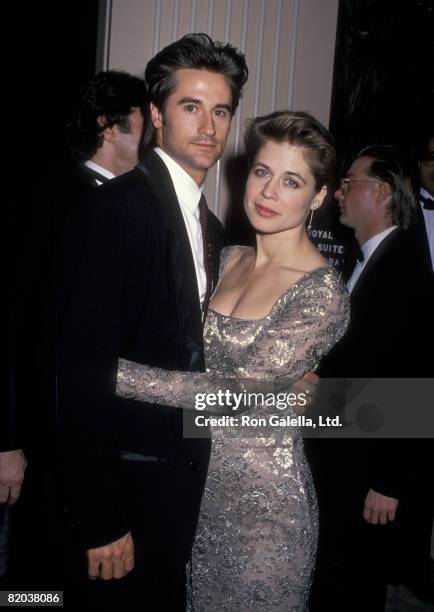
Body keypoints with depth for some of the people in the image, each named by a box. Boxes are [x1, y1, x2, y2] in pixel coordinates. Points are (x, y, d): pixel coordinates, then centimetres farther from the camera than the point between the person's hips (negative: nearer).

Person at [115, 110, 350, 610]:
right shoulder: (226, 260, 2)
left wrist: (115, 373, -27)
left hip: (266, 496, -6)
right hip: (203, 479, 6)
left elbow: (245, 391, -25)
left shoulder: (323, 293, -19)